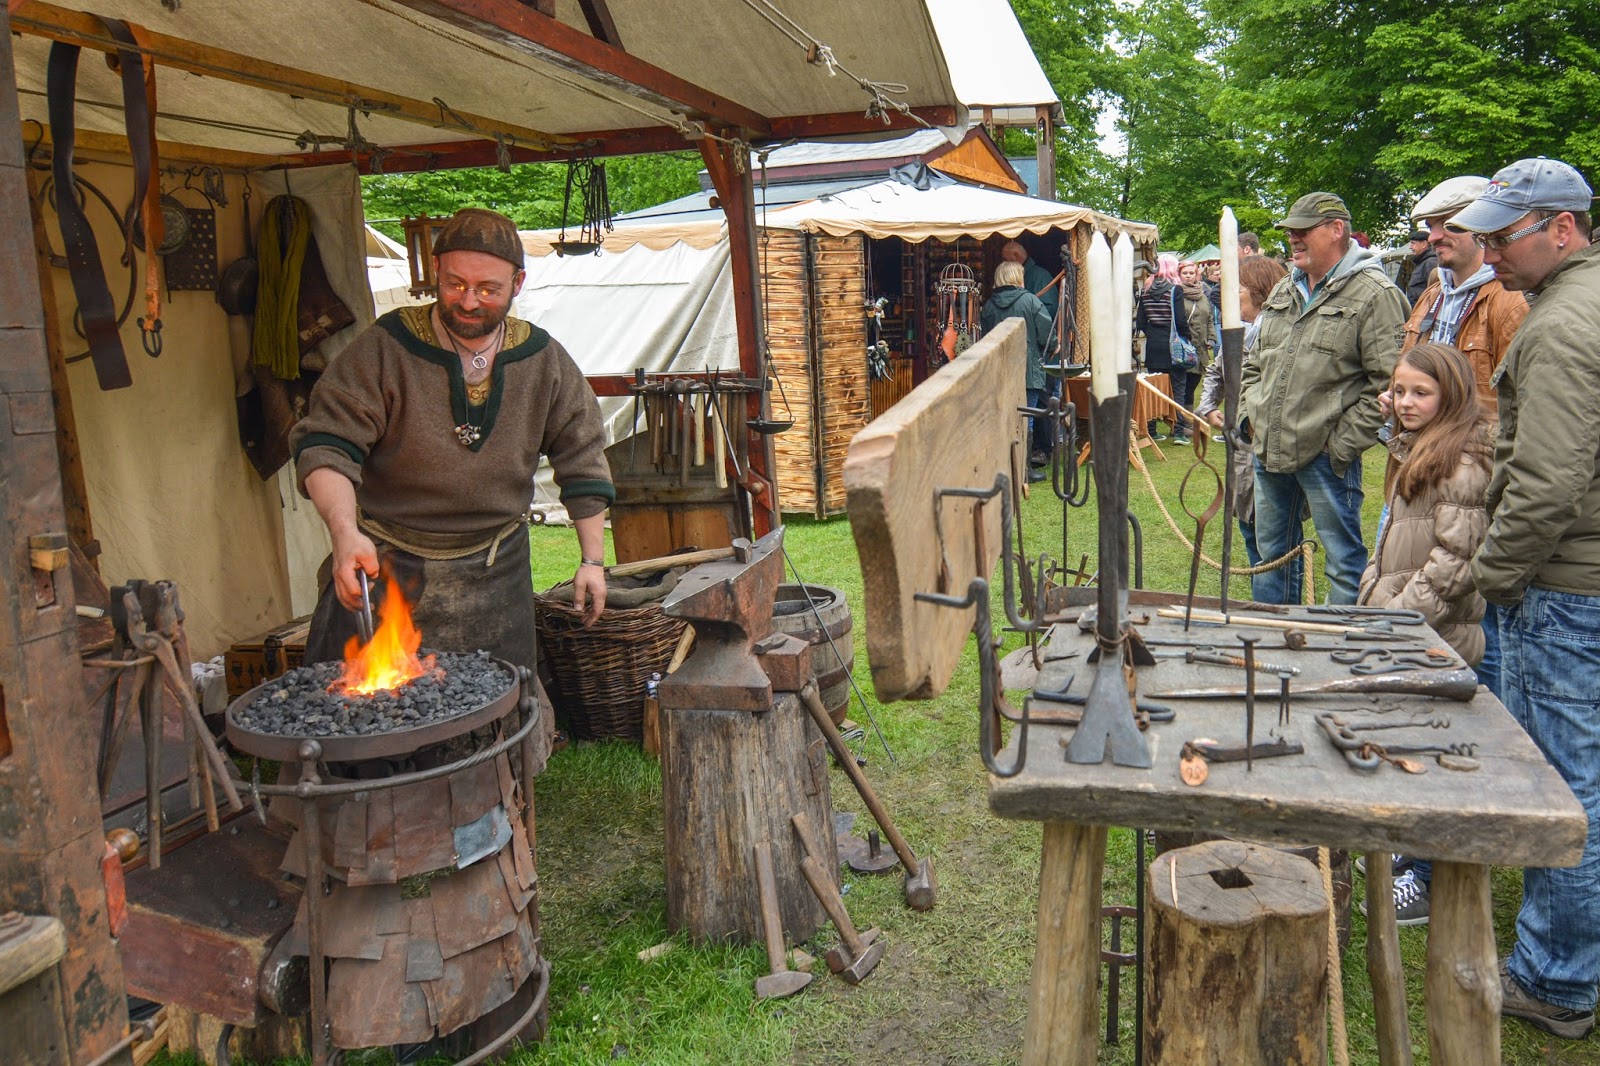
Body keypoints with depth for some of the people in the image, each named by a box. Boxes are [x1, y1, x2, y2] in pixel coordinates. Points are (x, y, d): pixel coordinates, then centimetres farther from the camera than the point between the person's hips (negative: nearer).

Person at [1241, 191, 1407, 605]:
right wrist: (1252, 412, 10)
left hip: (1325, 455, -7)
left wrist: (1344, 444, -16)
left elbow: (1387, 381, -15)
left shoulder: (1374, 295, -9)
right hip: (1269, 448, 8)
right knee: (1269, 551, 18)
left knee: (1343, 559, 3)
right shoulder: (1284, 291, 15)